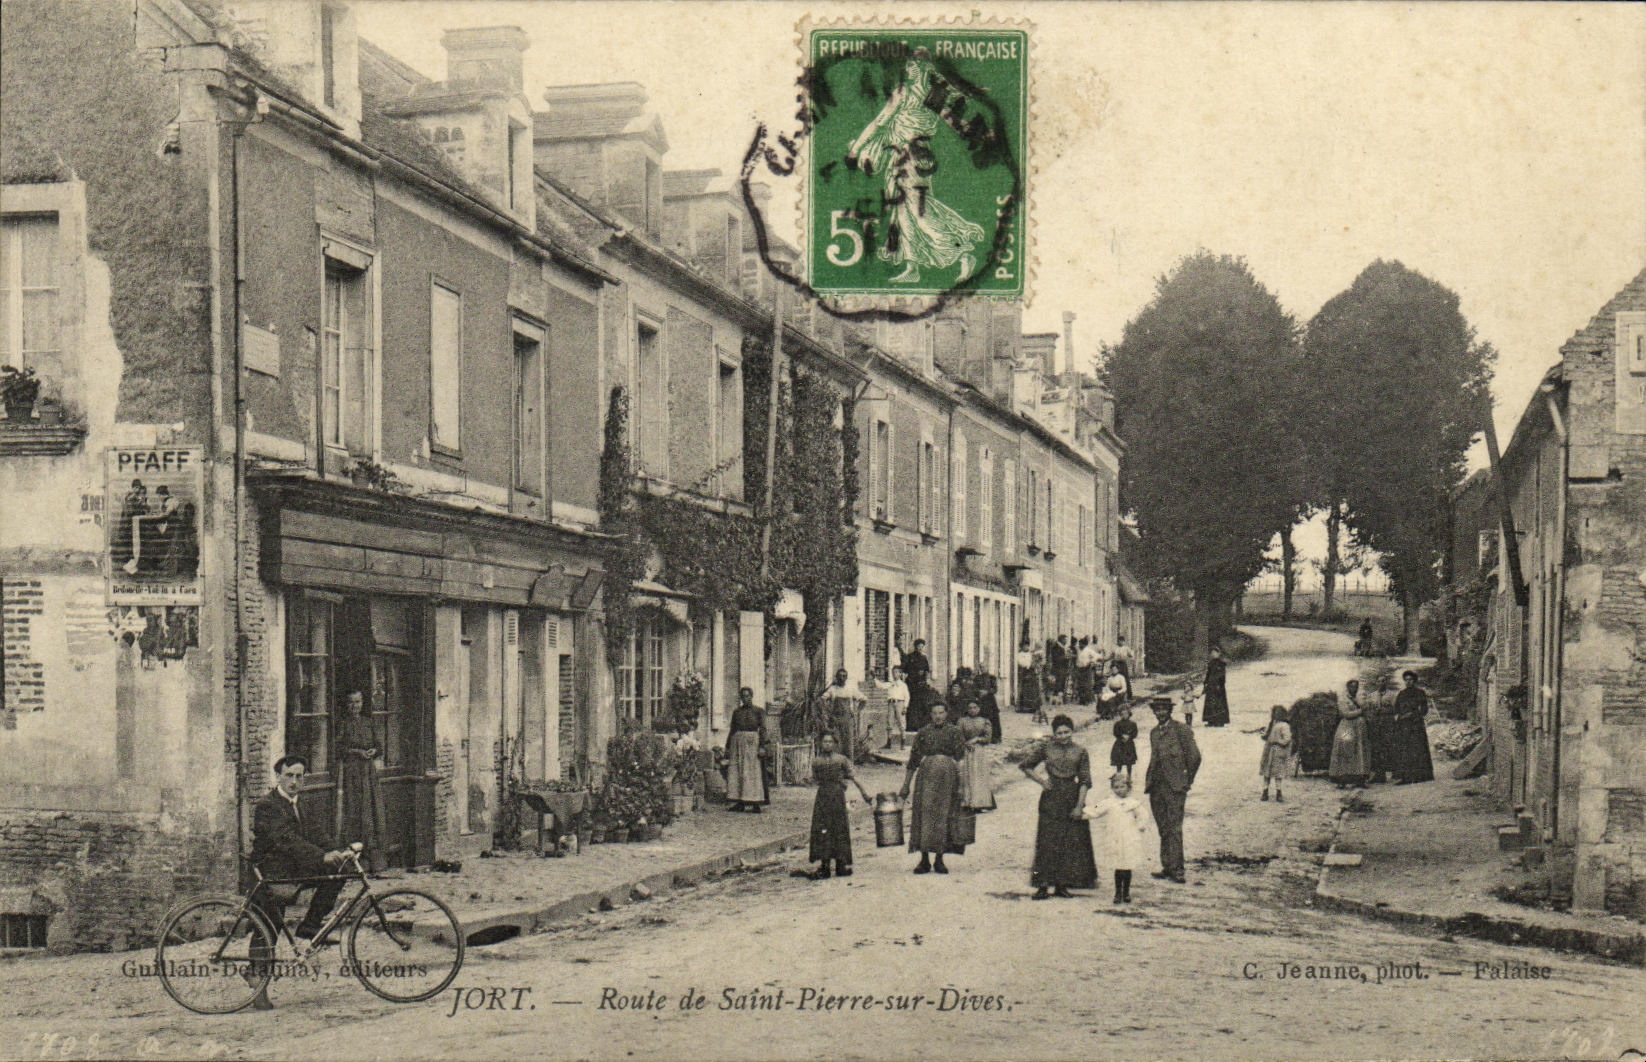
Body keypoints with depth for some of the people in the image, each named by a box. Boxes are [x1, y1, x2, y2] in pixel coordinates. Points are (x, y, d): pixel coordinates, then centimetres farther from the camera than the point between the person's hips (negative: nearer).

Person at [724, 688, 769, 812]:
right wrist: (727, 747, 12)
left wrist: (762, 747, -13)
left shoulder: (758, 712, 3)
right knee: (736, 772, -1)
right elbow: (732, 730, 17)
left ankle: (755, 803, -7)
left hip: (753, 742, -4)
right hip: (737, 743, 4)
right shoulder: (737, 712, 14)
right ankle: (739, 803, 1)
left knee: (753, 773, -8)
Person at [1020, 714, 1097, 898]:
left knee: (1071, 843, 2)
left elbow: (1085, 781, 1)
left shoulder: (1080, 752, 3)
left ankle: (1062, 885, 10)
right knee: (1047, 841, -4)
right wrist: (1040, 781, 0)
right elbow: (1025, 766, 12)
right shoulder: (1045, 749, 2)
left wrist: (1079, 805, -7)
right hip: (1051, 798, -1)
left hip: (1073, 798, 1)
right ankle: (1043, 884, -2)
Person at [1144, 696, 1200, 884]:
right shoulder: (1154, 733, 16)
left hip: (1174, 787, -6)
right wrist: (1149, 780, 13)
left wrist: (1186, 782, 0)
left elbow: (1195, 757, -4)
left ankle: (1177, 869, -9)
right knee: (1163, 829, 8)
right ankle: (1167, 866, 12)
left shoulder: (1182, 730, -5)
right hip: (1156, 787, 6)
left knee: (1174, 829, -9)